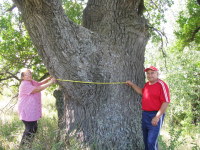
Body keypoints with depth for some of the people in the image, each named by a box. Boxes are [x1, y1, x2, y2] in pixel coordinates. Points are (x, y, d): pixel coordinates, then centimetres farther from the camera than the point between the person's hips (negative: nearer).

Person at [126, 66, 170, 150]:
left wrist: (157, 117, -20)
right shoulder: (147, 84, 12)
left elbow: (166, 102, -17)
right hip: (145, 115, 8)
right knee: (146, 140, 16)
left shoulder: (161, 85, -13)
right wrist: (132, 84, 16)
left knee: (151, 142, -10)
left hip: (155, 116, -8)